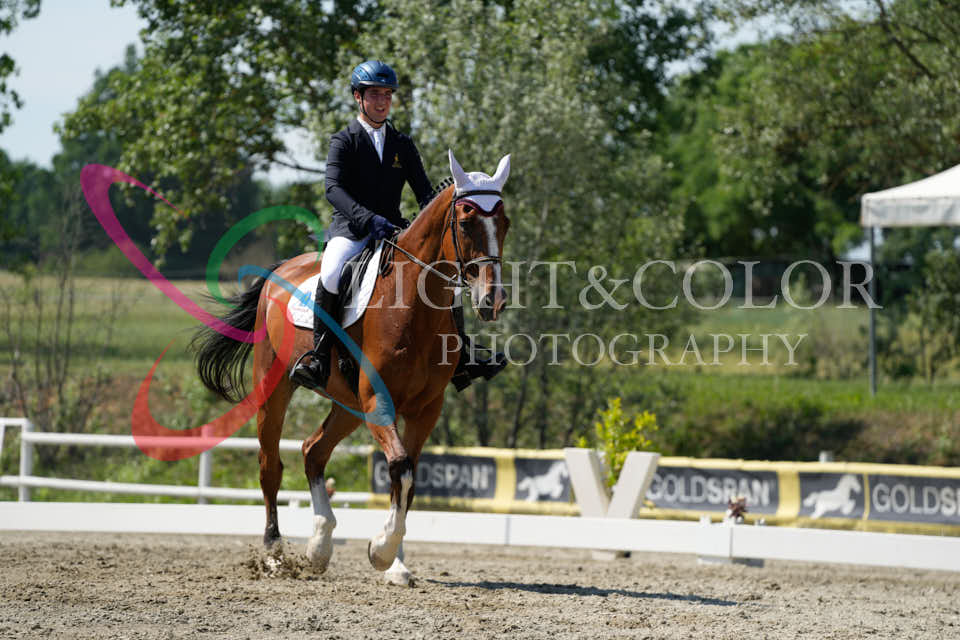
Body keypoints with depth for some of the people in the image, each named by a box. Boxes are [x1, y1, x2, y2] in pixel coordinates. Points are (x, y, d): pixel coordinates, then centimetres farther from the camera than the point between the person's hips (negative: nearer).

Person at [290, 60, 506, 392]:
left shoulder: (403, 145, 15)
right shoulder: (344, 141, -1)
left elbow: (423, 191, 10)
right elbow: (334, 189, -17)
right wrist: (368, 218, -33)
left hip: (393, 231, 5)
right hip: (350, 230, -5)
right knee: (332, 273, -36)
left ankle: (461, 360, -5)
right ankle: (319, 355, -26)